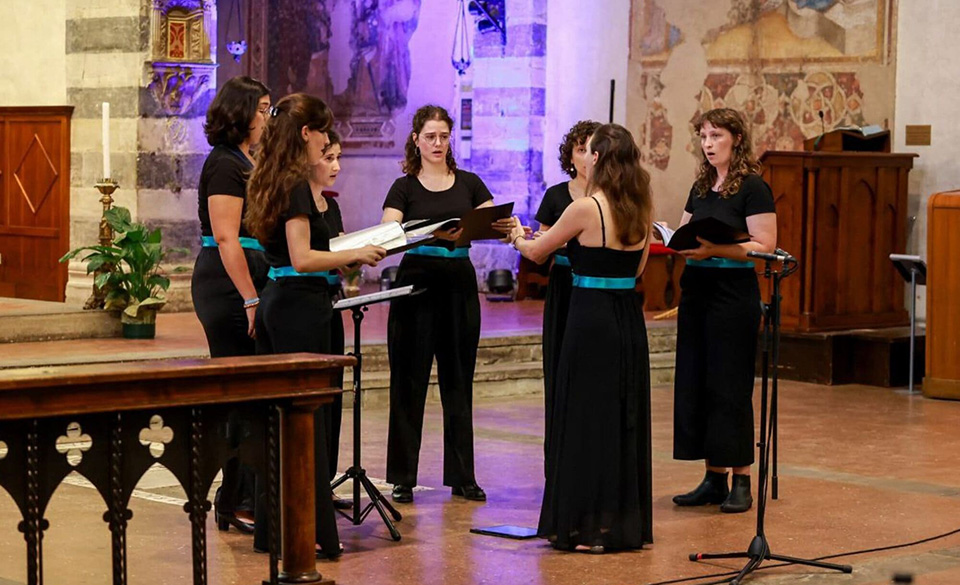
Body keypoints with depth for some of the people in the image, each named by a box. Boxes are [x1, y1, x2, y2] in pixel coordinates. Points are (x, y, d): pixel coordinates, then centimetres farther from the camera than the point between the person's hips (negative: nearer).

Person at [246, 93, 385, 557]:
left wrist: (344, 255, 19)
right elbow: (302, 259, -21)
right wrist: (356, 255, -11)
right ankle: (314, 533, -2)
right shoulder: (297, 185, -15)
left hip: (273, 303, 9)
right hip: (299, 306, -9)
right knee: (306, 418, -5)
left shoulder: (272, 182, 13)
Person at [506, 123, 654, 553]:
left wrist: (518, 238, 21)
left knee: (586, 417, 1)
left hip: (592, 321, -7)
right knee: (625, 418, 12)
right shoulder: (639, 211, 5)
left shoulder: (586, 209, -14)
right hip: (629, 320, 7)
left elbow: (536, 253, -1)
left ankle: (588, 526, 4)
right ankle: (626, 522, 19)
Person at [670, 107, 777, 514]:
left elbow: (764, 247, -15)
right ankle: (714, 479, 14)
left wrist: (714, 249, -24)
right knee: (694, 384, 6)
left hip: (733, 297, -7)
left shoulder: (752, 188, -8)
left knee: (729, 386, -5)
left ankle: (741, 483, 3)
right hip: (696, 293, 7)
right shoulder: (701, 187, 15)